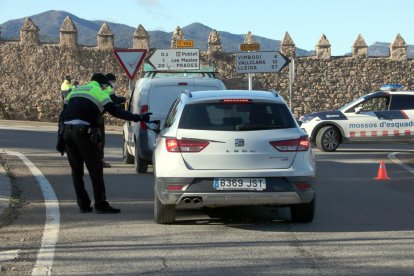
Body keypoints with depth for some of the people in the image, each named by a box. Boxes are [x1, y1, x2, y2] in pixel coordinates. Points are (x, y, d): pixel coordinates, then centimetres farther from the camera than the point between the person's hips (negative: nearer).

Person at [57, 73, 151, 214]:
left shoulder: (75, 91, 26)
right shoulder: (99, 92, 8)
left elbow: (62, 114, 22)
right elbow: (115, 111, -4)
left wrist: (60, 139, 22)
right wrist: (138, 118, -3)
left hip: (66, 130, 6)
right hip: (83, 132, -6)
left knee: (76, 170, 13)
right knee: (95, 169, 0)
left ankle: (83, 204, 14)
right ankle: (100, 205, -1)